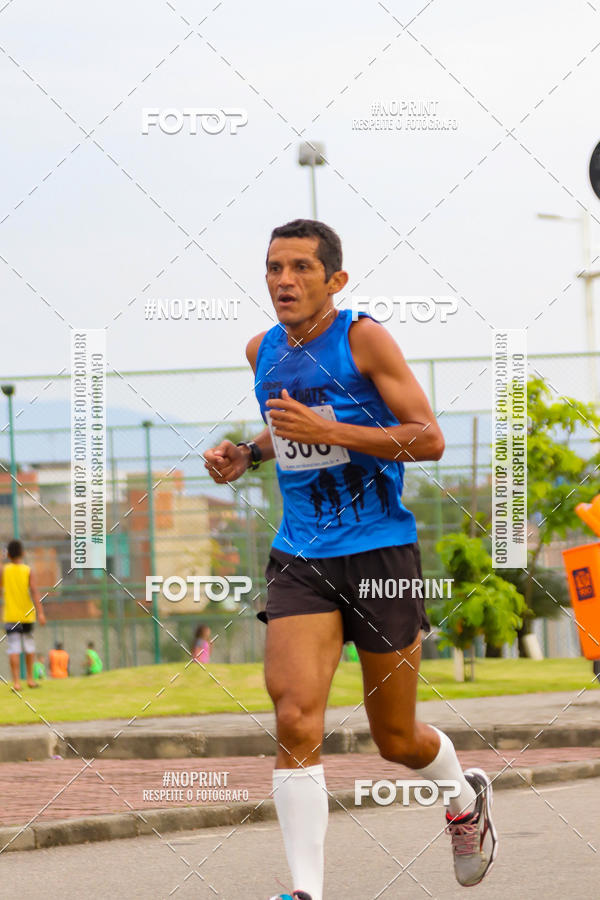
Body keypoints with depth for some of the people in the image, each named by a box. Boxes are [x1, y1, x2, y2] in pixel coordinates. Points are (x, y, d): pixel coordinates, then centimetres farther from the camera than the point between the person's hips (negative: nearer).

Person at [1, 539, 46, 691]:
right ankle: (30, 679, 19)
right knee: (29, 646, 16)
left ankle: (16, 682, -11)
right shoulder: (28, 571, -4)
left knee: (14, 649, -3)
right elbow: (34, 592, -12)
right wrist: (40, 613, -15)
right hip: (27, 614, 0)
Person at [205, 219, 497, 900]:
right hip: (301, 558, 4)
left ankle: (467, 800, 42)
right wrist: (248, 454, 8)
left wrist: (327, 431, -23)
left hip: (380, 549, -4)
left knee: (396, 739, 9)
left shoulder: (363, 339, -9)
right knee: (295, 719, -18)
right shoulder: (262, 351, 9)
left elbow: (429, 439, -13)